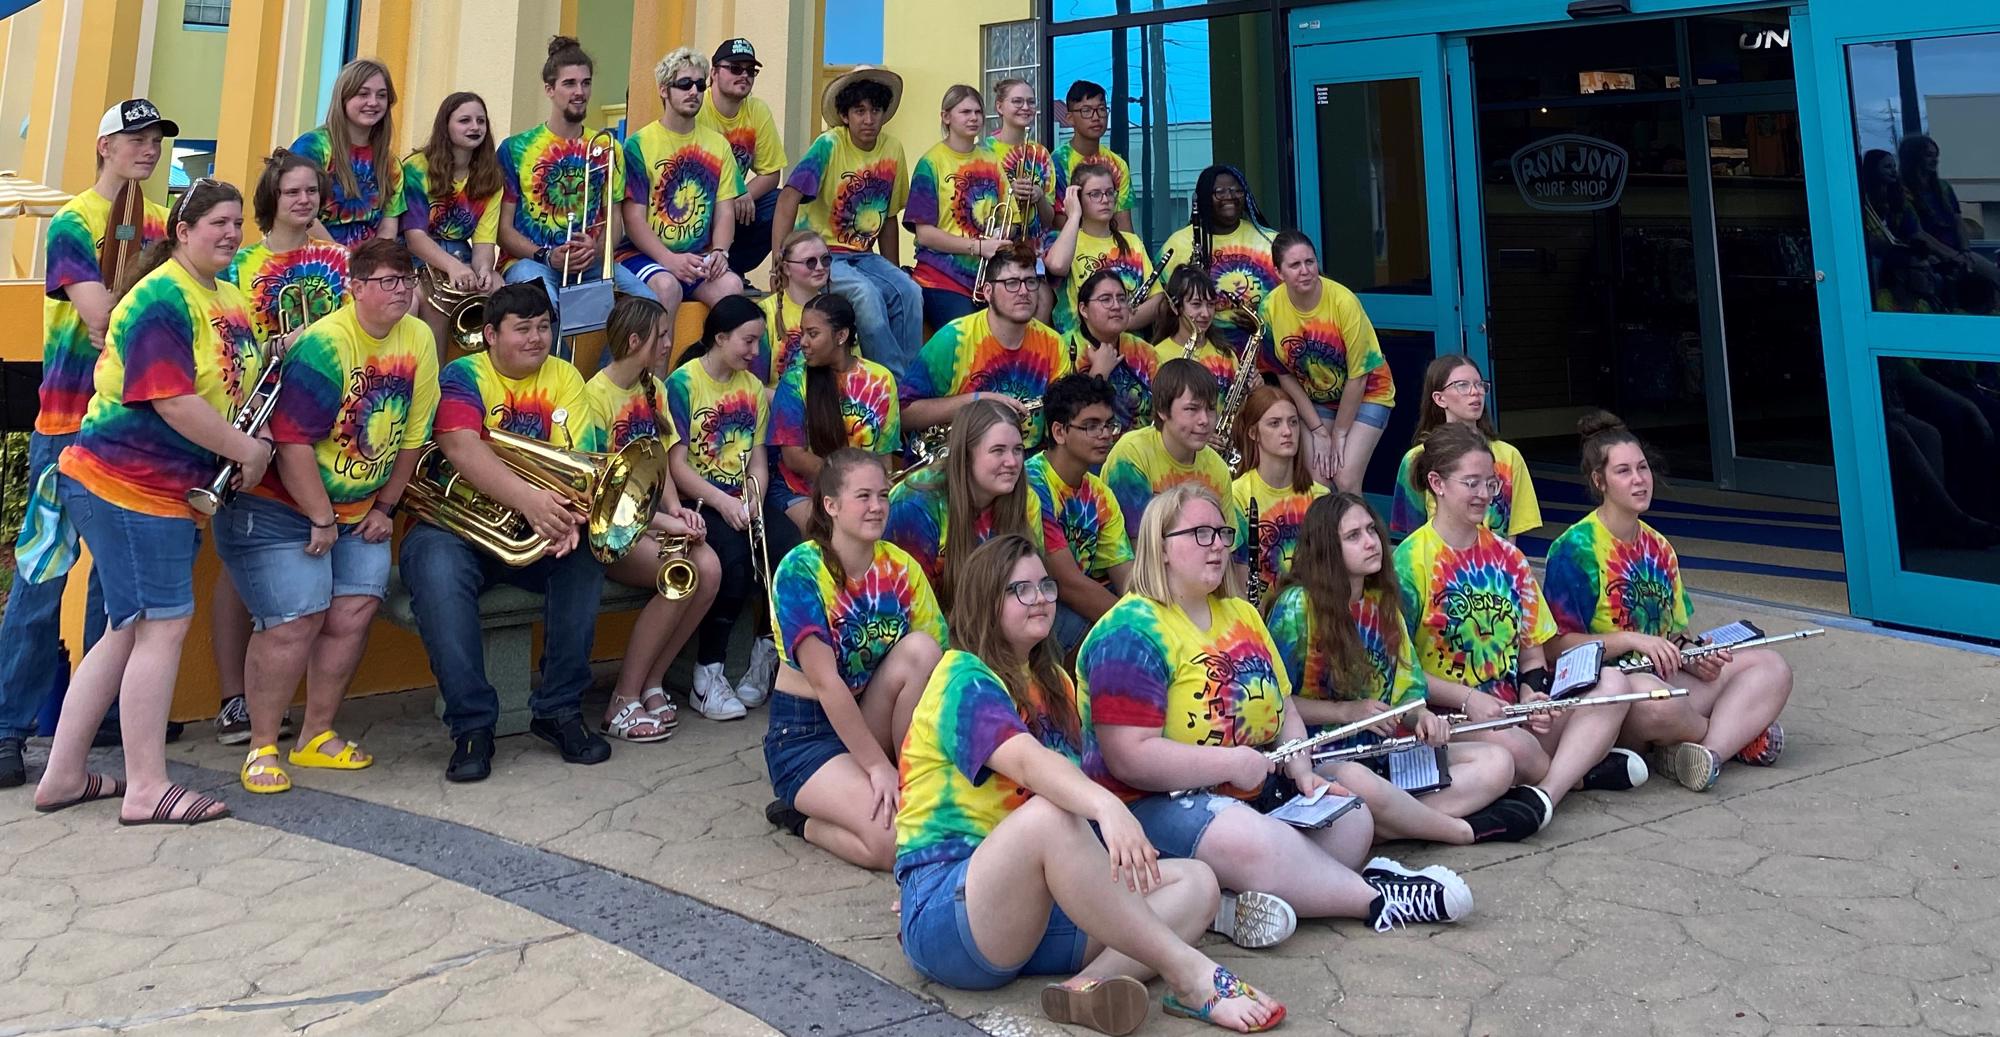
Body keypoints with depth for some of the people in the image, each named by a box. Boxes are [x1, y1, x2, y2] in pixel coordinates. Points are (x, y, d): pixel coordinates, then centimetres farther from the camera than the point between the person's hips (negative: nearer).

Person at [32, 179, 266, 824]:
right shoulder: (160, 298, -14)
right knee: (165, 625, -7)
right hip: (126, 483, -9)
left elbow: (245, 382, 21)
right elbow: (171, 399, -22)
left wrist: (253, 445, 2)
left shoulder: (231, 300, 13)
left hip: (174, 489, 9)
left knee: (128, 631, 13)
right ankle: (146, 790, 2)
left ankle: (62, 776, 23)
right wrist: (245, 450, -14)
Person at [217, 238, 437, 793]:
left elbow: (412, 435, 6)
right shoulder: (324, 343, -21)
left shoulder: (419, 339, -1)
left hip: (357, 510, 6)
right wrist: (321, 520, -18)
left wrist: (385, 507, 6)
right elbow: (293, 441, -24)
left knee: (352, 615, 0)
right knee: (295, 622, -11)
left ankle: (316, 736, 17)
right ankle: (262, 747, 7)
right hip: (281, 506, -6)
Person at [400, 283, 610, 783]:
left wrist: (569, 515, -30)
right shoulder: (462, 375, -4)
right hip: (454, 523, -3)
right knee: (438, 567, -34)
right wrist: (529, 498, -39)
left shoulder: (563, 378, 6)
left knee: (584, 553, -26)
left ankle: (559, 709, -13)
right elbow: (461, 447, -24)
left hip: (534, 533, 3)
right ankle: (472, 726, -24)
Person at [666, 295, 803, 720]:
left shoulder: (753, 388, 15)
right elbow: (677, 465, -9)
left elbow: (758, 458, 12)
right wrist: (722, 502, -20)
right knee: (733, 556, -34)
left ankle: (767, 656, -8)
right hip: (697, 504, -5)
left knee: (790, 542, -25)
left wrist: (753, 497, -8)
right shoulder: (683, 383, -3)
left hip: (740, 504, 5)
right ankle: (707, 676, -20)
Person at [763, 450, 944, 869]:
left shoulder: (900, 567, -1)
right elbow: (824, 681, -21)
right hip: (805, 733, -5)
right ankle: (804, 820, 3)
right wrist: (879, 766, -23)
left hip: (872, 722, 5)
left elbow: (936, 663, -6)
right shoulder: (801, 569, -16)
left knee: (920, 648, -24)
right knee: (896, 841, -27)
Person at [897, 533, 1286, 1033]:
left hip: (1045, 905, 8)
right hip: (947, 912, -7)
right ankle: (1191, 975, -29)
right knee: (1049, 813, -35)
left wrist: (1127, 854, -9)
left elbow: (1091, 780, 8)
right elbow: (1025, 760, -29)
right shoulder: (964, 677, -9)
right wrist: (1107, 807, -44)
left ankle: (1096, 982, -33)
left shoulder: (1057, 684, 16)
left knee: (1196, 881, -7)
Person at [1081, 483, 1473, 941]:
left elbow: (1285, 711, 19)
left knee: (1352, 820, -5)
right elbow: (1130, 758, -22)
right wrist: (1231, 763, -20)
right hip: (1160, 802, -10)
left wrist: (1301, 770, 0)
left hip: (1257, 789, 10)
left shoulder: (1241, 613, 16)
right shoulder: (1133, 632, -13)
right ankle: (1378, 899, -12)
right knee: (1261, 844, -34)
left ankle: (1239, 905, -24)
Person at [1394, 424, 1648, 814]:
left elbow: (1531, 650, 14)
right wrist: (1467, 699, -19)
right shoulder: (1410, 561, -7)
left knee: (1613, 683, -13)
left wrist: (1533, 693, -7)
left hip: (1514, 709, 7)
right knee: (1513, 745, -36)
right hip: (1448, 717, -7)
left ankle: (1546, 794, -26)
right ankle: (1578, 768, -1)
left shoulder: (1506, 555, 14)